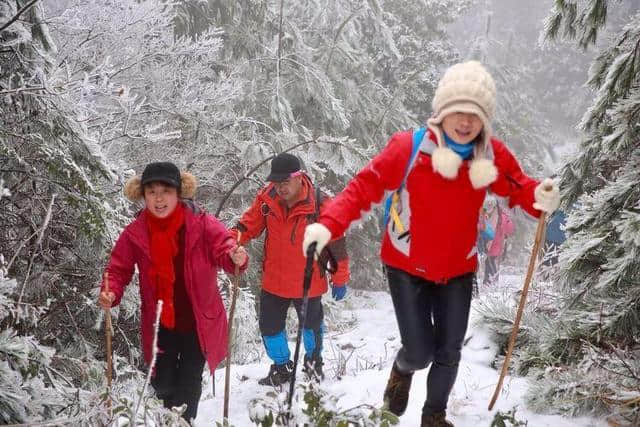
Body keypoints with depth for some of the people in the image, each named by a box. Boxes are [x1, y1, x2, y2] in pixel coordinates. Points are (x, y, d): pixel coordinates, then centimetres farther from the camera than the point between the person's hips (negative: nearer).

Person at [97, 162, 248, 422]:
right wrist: (110, 294, -23)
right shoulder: (134, 234, -8)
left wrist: (236, 258, -41)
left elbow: (224, 250, -17)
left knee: (189, 385, 11)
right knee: (162, 384, 13)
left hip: (198, 322, -2)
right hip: (159, 324, 2)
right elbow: (118, 269, -3)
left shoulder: (202, 225, -15)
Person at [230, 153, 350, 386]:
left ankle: (313, 361, 47)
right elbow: (250, 223, 0)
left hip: (308, 282, -3)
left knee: (311, 324, 18)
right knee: (269, 326, 11)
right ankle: (281, 367, 37)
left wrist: (340, 279, -6)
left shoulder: (320, 205, -22)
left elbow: (337, 244, -13)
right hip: (273, 281, 3)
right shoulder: (266, 199, -12)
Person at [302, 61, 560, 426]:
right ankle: (402, 370, 35)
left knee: (449, 353, 11)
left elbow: (518, 188, 0)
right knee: (420, 354, -4)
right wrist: (329, 224, -33)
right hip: (407, 267, -3)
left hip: (458, 270, 3)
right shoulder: (408, 148, -20)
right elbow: (365, 187, -20)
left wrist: (541, 199, -24)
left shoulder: (493, 156, -10)